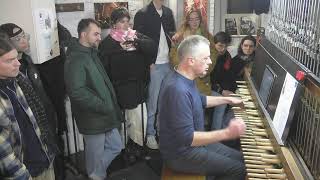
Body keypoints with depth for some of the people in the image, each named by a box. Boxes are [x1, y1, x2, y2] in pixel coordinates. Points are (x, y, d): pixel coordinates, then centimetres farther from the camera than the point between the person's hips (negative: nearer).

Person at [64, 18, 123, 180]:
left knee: (116, 147, 19)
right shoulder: (75, 59, -20)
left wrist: (110, 105, 10)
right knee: (96, 155, 10)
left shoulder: (92, 53, 11)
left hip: (105, 115, 9)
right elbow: (77, 92, -29)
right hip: (93, 118, -9)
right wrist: (103, 106, -22)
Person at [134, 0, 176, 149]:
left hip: (169, 63, 5)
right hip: (153, 65, -5)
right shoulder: (142, 14, -4)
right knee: (153, 102, 0)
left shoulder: (168, 12, 12)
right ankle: (150, 134, 14)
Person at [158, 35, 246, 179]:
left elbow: (200, 100, 23)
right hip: (181, 153, -10)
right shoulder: (178, 90, -32)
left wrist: (227, 99, 25)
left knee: (239, 158, 13)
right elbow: (187, 138, -32)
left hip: (192, 142, 10)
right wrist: (227, 133, -31)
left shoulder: (185, 80, 2)